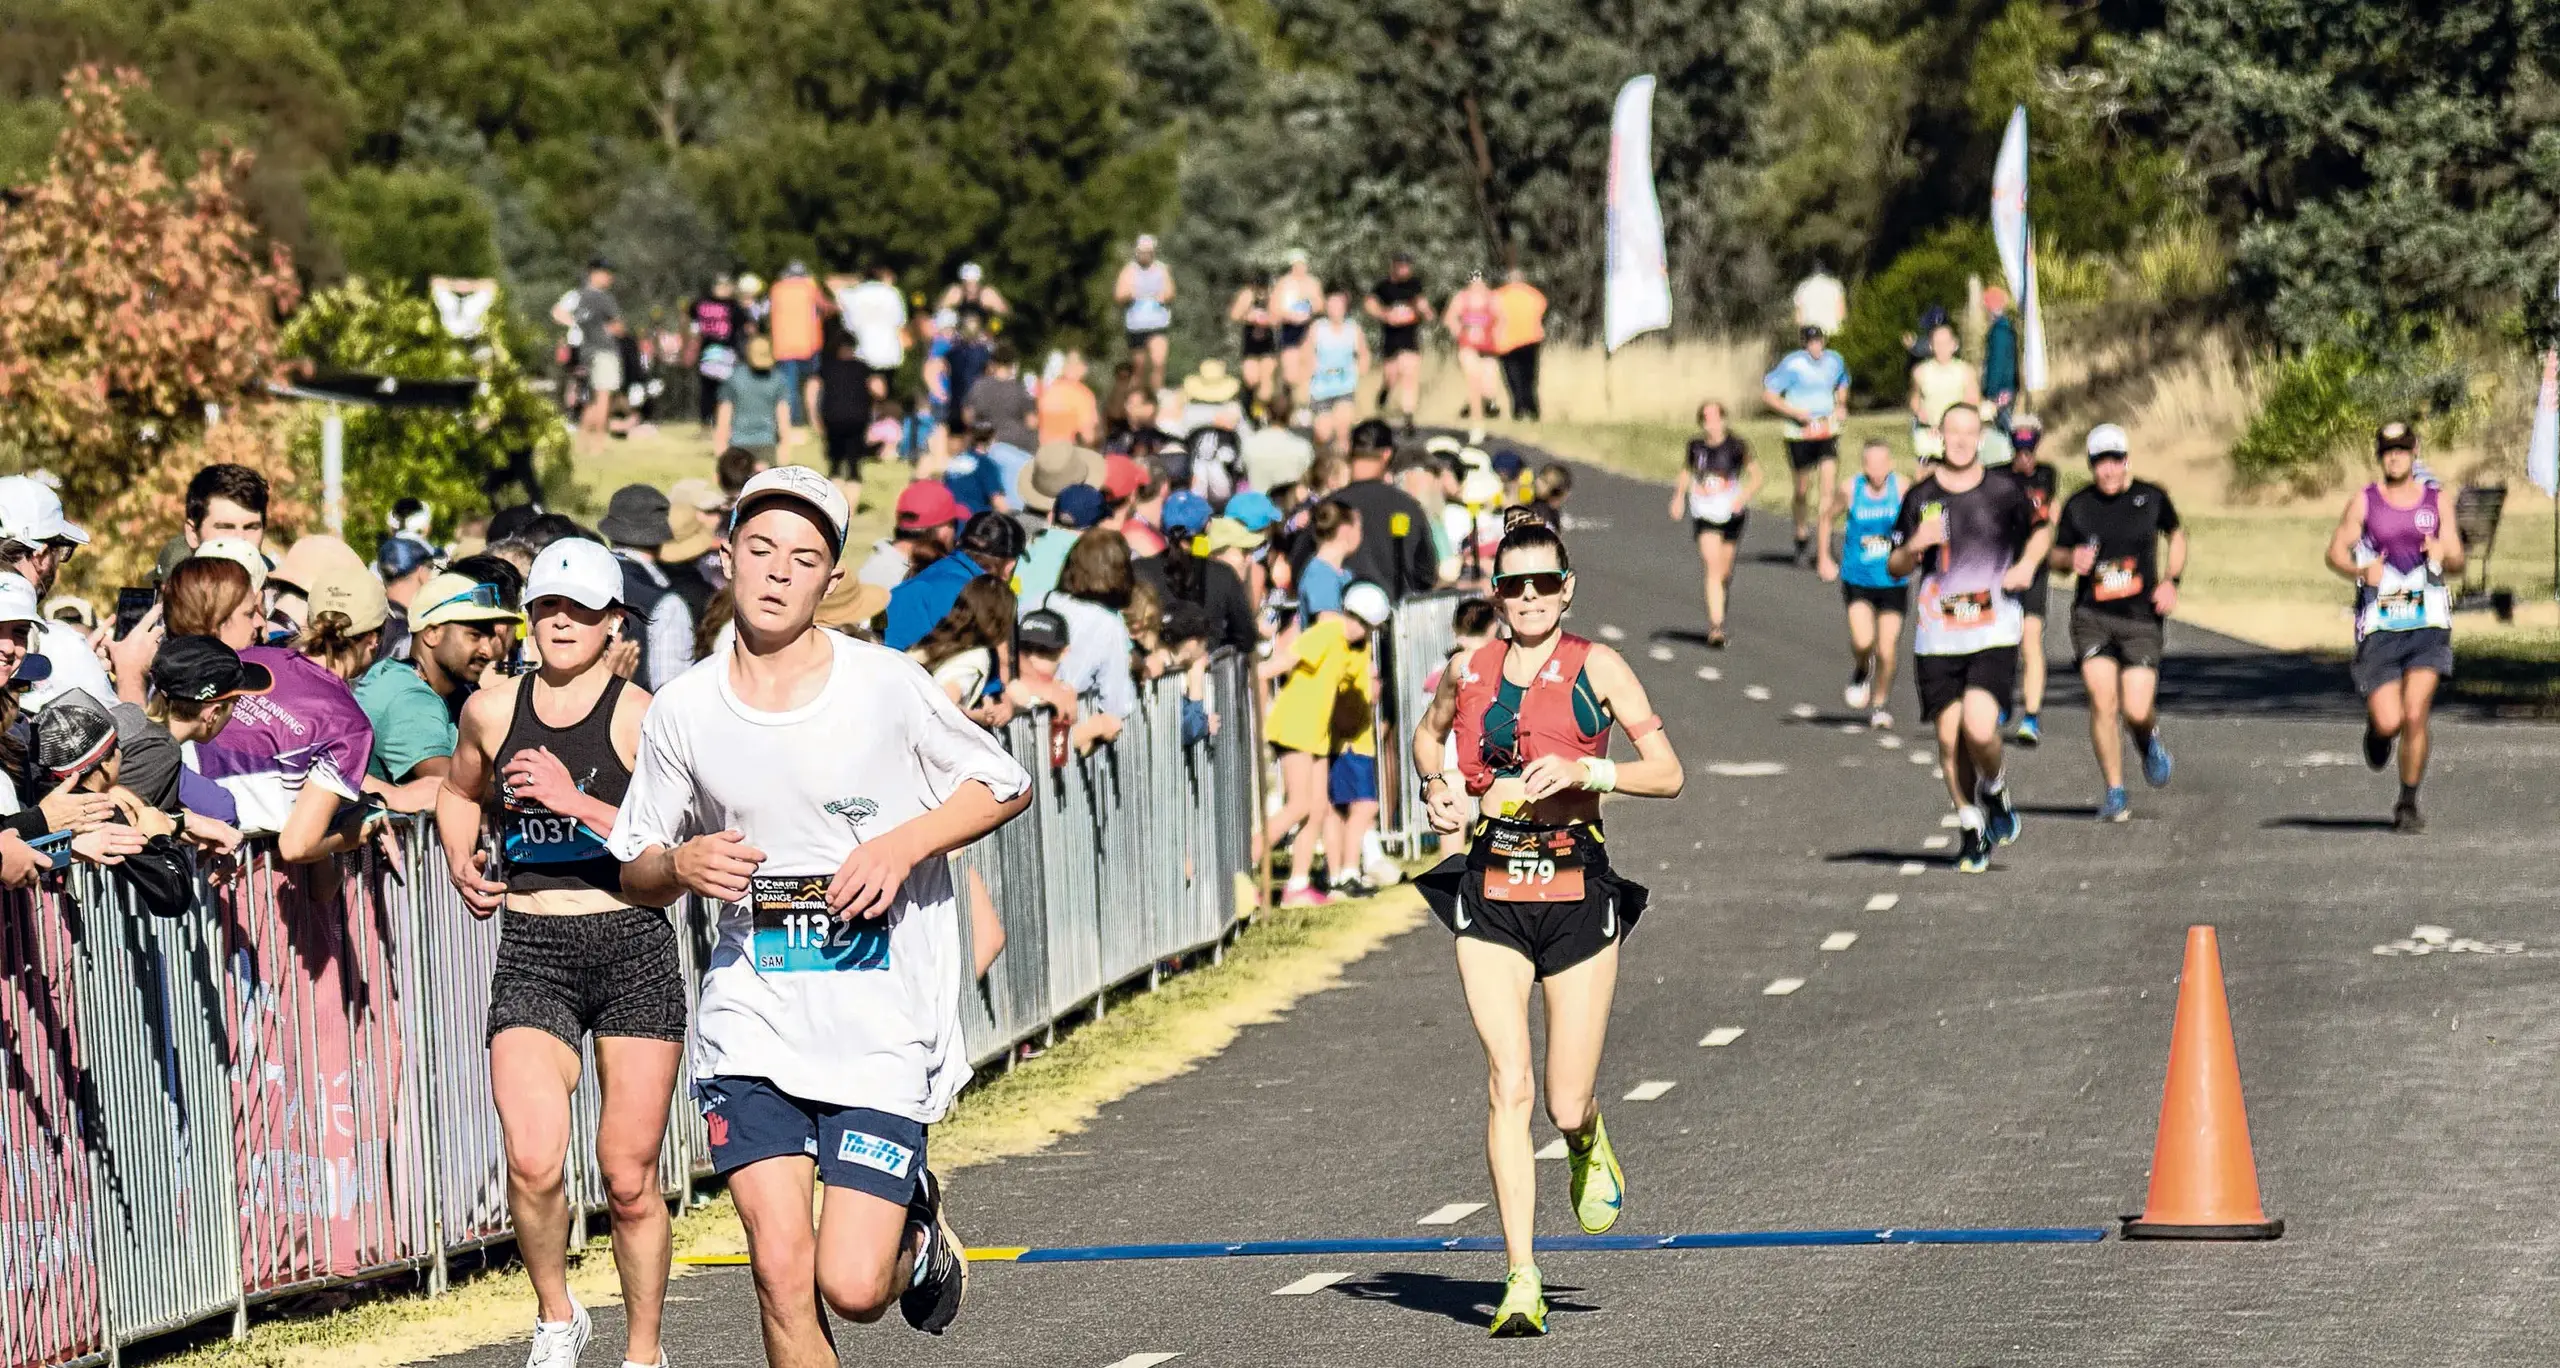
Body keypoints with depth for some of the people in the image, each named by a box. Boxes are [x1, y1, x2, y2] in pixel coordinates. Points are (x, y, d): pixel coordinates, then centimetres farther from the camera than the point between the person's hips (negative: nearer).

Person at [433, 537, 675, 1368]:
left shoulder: (641, 718, -4)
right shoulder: (492, 711, 7)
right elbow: (459, 793, 29)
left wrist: (578, 803, -18)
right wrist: (462, 864, 11)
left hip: (634, 948, -2)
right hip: (532, 955, 2)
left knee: (629, 1178, 2)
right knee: (532, 1164, -17)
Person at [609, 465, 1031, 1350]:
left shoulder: (886, 688, -6)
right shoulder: (683, 712, 1)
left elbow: (1007, 786, 6)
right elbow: (635, 877, 12)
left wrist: (903, 844, -10)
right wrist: (682, 864, -12)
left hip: (884, 1028, -2)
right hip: (752, 1020, 2)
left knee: (852, 1289, -8)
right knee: (781, 1272, -12)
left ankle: (915, 1228, 28)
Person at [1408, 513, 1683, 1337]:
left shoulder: (1596, 667, -3)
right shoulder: (1469, 671, 6)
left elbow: (1669, 774, -6)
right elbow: (1428, 734, 28)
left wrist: (1584, 771, -20)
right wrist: (1434, 787, 8)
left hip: (1577, 893, -1)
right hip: (1491, 895, 1)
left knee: (1566, 1105, 1)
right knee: (1510, 1084, -13)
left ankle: (1587, 1146, 42)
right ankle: (1521, 1283, -13)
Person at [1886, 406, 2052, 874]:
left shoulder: (2005, 490, 1)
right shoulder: (1921, 497, 4)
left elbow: (2041, 531, 20)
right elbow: (1895, 568, 9)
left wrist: (2028, 563, 0)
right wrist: (1914, 546, -12)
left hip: (1994, 631, -2)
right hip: (1937, 637, 2)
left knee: (1979, 728, -19)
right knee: (1950, 737, 2)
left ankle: (1995, 789, 13)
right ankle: (1971, 828, 19)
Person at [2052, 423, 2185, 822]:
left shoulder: (2151, 497, 2)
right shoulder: (2078, 506, 1)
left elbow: (2176, 535, 19)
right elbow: (2056, 554, 12)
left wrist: (2172, 580, 5)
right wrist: (2072, 559, -12)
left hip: (2141, 616, 0)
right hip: (2092, 614, 0)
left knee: (2137, 711, -8)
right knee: (2103, 701, -13)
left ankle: (2150, 740, 31)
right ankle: (2114, 793, 0)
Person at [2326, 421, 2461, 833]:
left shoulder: (2437, 500, 8)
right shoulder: (2364, 501, 4)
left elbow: (2458, 562, 7)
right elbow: (2335, 551, 1)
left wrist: (2445, 555, -17)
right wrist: (2360, 571, -20)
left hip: (2428, 624, 1)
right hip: (2379, 625, -1)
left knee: (2415, 716, -12)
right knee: (2389, 722, -8)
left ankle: (2408, 804, 4)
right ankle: (2377, 726, 31)